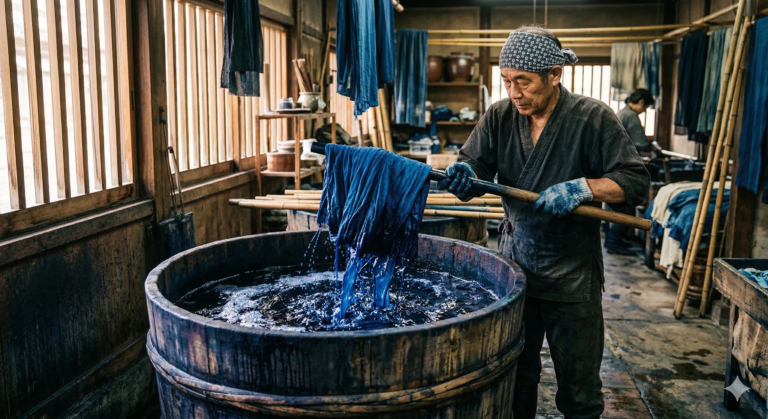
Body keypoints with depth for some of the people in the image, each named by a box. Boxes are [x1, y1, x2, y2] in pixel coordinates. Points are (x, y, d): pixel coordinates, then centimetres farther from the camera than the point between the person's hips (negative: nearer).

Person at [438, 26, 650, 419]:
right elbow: (472, 168, -3)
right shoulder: (499, 116, 1)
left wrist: (582, 188, -25)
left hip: (572, 273, -3)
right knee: (514, 375, 16)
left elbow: (635, 182, -10)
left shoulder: (593, 117, -9)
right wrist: (463, 176, -26)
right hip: (515, 266, 3)